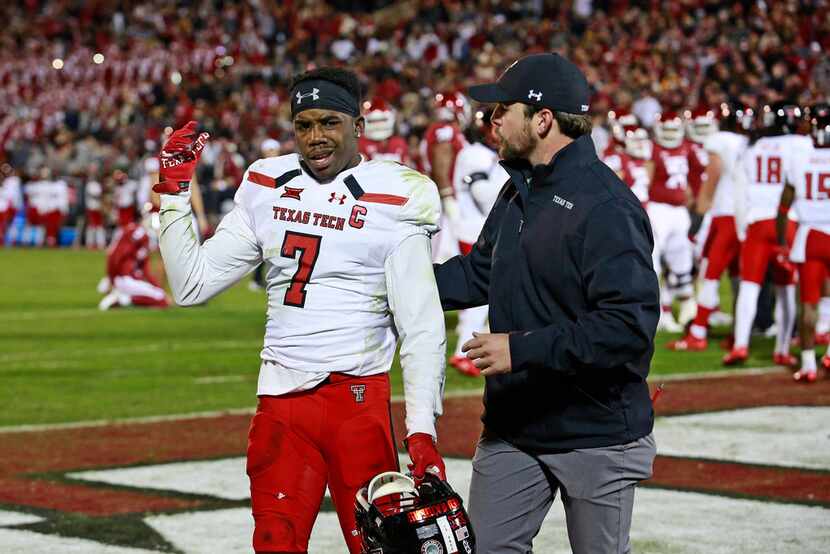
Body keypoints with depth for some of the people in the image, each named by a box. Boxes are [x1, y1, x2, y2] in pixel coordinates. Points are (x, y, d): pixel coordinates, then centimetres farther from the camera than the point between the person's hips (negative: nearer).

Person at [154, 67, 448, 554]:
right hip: (280, 401, 4)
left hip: (359, 399, -4)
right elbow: (192, 285, 11)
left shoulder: (394, 199, -5)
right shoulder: (266, 187, 9)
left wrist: (422, 429, -16)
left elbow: (421, 327, -8)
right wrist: (174, 193, 6)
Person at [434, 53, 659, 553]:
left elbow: (630, 324, -28)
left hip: (596, 433, -8)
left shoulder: (606, 206, -21)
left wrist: (522, 349, -28)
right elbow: (479, 274, 21)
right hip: (512, 428, 8)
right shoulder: (519, 191, 9)